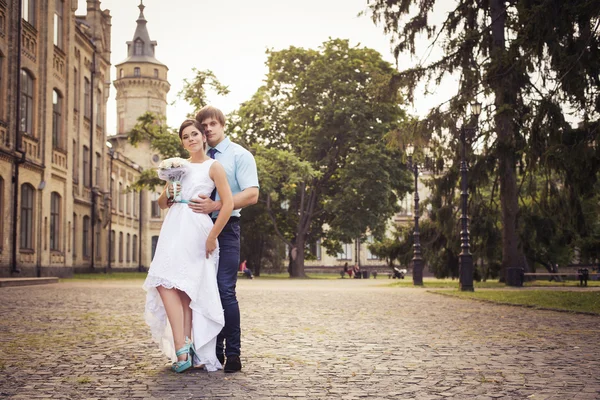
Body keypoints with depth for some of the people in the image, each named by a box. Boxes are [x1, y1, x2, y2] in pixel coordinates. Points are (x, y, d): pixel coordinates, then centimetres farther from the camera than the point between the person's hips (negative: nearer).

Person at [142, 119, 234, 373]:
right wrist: (168, 194, 1)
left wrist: (212, 237, -12)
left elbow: (228, 203, -8)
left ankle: (183, 349, -10)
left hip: (196, 230, -6)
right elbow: (161, 204, 24)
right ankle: (184, 349, -6)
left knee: (184, 288, -14)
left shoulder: (213, 167, 2)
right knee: (170, 286, -6)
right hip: (173, 228, 6)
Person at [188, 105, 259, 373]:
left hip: (225, 227, -5)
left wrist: (216, 205, -22)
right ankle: (214, 351, 16)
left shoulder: (239, 155, 0)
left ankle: (233, 354, -3)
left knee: (225, 291, -11)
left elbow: (252, 195, -12)